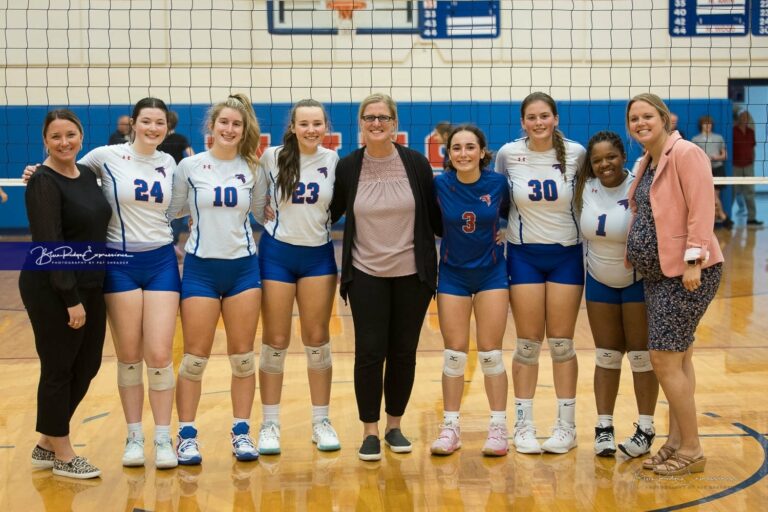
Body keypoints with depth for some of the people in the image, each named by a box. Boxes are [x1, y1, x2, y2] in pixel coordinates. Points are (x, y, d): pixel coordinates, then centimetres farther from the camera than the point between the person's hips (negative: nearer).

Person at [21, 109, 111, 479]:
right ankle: (62, 455, 17)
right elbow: (50, 245, -19)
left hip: (90, 286, 8)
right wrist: (70, 298, -22)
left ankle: (47, 443, 28)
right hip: (53, 291, -8)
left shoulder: (87, 175, 9)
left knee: (86, 367, 13)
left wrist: (88, 292, 12)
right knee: (58, 370, 3)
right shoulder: (43, 183, -14)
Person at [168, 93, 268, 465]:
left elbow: (263, 214, 12)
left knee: (243, 355, 6)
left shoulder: (251, 169, 4)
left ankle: (241, 432, 16)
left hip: (243, 267, 2)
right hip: (201, 267, -2)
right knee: (195, 357, 0)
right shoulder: (190, 166, -2)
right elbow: (169, 211, 4)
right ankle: (186, 435, 10)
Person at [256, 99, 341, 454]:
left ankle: (321, 422, 16)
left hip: (318, 255, 2)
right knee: (275, 342, 2)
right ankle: (269, 425, 11)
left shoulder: (332, 160, -1)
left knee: (317, 341, 6)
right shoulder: (272, 157, -6)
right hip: (277, 253, -1)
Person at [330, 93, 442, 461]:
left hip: (412, 273, 1)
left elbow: (434, 214, 7)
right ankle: (370, 432, 10)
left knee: (403, 352, 7)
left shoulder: (416, 163, -2)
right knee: (369, 352, -3)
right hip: (366, 275, -1)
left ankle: (394, 426, 23)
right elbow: (331, 212, 10)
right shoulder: (347, 167, -2)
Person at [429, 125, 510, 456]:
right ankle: (450, 427, 14)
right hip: (452, 275, 1)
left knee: (490, 353, 1)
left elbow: (509, 215, 6)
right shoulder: (439, 184, -10)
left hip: (491, 273, -1)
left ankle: (498, 428, 11)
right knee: (454, 353, 4)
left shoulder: (498, 183, -10)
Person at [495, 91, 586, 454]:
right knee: (527, 344, 3)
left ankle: (566, 425, 14)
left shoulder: (576, 153, -7)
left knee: (562, 343, 4)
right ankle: (523, 425, 13)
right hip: (524, 256, 0)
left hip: (566, 255, 0)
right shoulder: (508, 154, -6)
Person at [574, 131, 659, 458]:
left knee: (641, 355, 2)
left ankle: (645, 430, 12)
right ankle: (604, 427, 15)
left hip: (639, 281, -5)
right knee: (606, 356, 9)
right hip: (600, 281, 5)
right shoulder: (586, 188, -4)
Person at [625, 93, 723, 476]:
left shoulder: (686, 153, -12)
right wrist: (636, 255, 12)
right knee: (678, 358, 14)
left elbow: (701, 208, -19)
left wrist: (693, 258, -23)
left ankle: (691, 450, 2)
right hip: (658, 273, 9)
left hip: (687, 272, -9)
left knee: (664, 359, -9)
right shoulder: (648, 163, 15)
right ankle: (676, 443, 21)